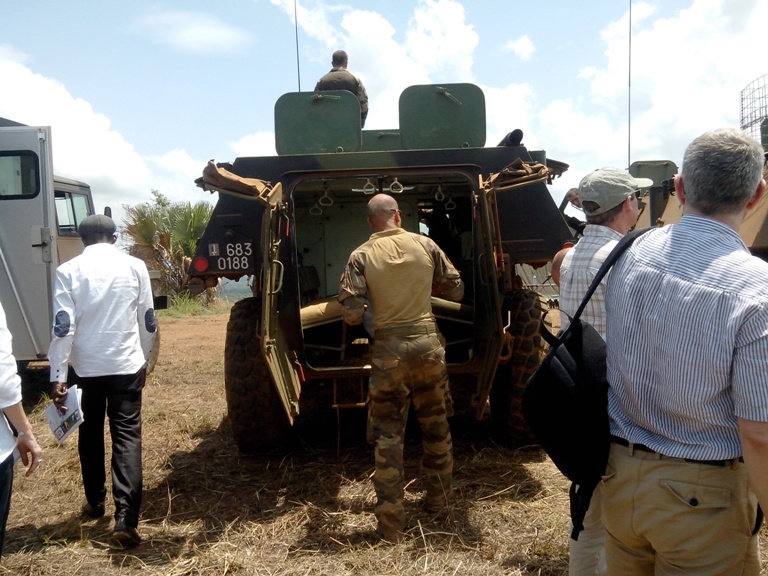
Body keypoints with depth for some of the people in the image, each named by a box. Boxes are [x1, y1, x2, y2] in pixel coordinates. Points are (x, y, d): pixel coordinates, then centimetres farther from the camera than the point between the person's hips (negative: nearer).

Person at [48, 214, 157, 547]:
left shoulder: (69, 271, -4)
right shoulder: (135, 266, -1)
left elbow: (63, 326, -10)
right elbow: (147, 321, 3)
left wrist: (57, 376, -7)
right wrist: (144, 361, 16)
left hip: (86, 367, 1)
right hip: (126, 365, -1)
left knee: (90, 434, 18)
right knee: (127, 436, 0)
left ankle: (95, 501, 32)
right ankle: (126, 517, -10)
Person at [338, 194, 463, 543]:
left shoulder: (362, 256, -5)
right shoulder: (425, 245, 1)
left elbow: (351, 314, -10)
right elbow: (456, 290, 9)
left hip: (388, 349, -2)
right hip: (427, 342, 3)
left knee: (387, 435, 7)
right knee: (436, 426, 21)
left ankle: (390, 524, 11)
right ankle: (438, 499, 37)